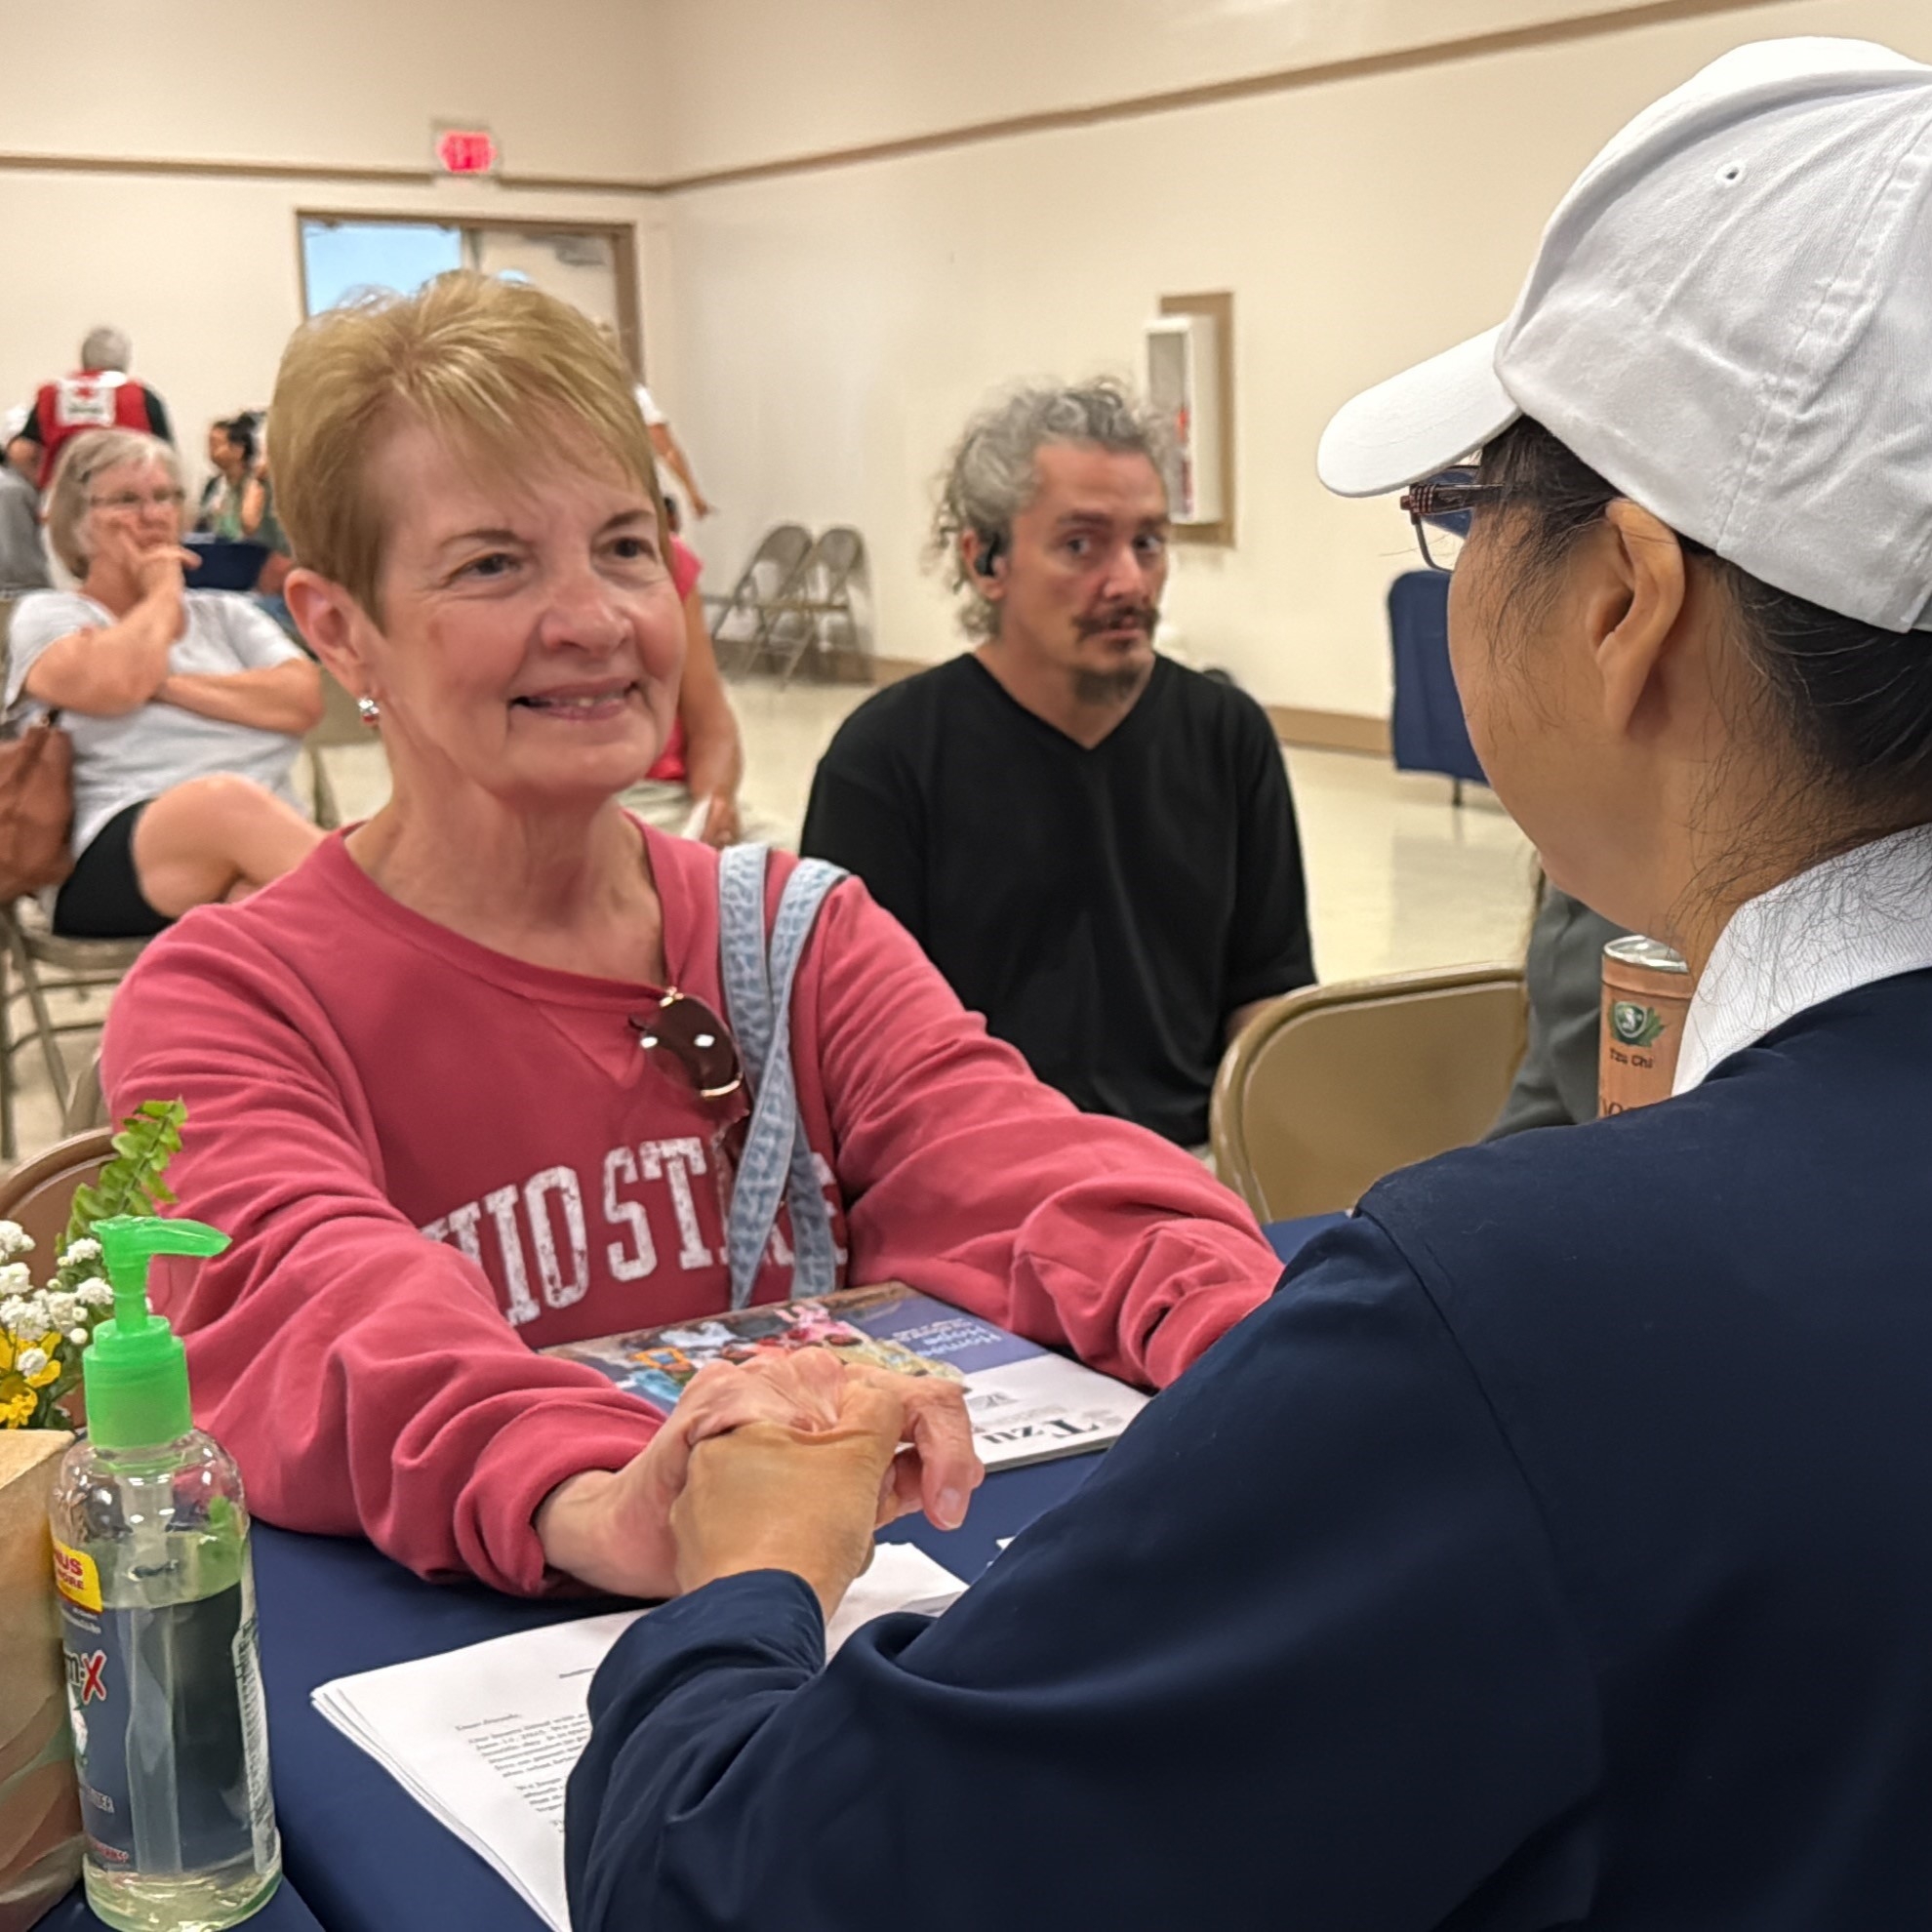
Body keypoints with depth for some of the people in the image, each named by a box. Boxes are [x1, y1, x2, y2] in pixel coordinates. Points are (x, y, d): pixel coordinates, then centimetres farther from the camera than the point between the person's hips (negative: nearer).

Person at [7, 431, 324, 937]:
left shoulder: (224, 613, 26)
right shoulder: (46, 615, 15)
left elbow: (304, 699, 7)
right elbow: (110, 685, -9)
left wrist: (168, 684, -1)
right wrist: (162, 593, 10)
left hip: (263, 842, 4)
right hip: (119, 863, -3)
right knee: (225, 798, -39)